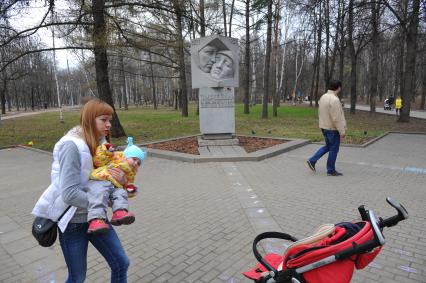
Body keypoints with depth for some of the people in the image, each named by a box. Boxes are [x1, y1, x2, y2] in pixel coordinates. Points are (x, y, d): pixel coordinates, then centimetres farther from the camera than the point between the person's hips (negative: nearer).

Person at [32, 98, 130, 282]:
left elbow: (108, 178, 4)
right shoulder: (72, 145, -22)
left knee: (121, 263, 10)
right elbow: (69, 194, -28)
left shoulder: (100, 143, 0)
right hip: (73, 220, -6)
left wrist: (122, 180, -18)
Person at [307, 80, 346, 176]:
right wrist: (342, 131, -18)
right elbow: (337, 118, -23)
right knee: (333, 149, 4)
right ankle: (331, 170, 14)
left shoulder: (323, 97, 7)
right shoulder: (334, 100, -22)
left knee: (328, 146, 21)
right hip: (333, 128, -9)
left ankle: (312, 160, 15)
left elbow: (320, 113, 15)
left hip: (324, 126, 9)